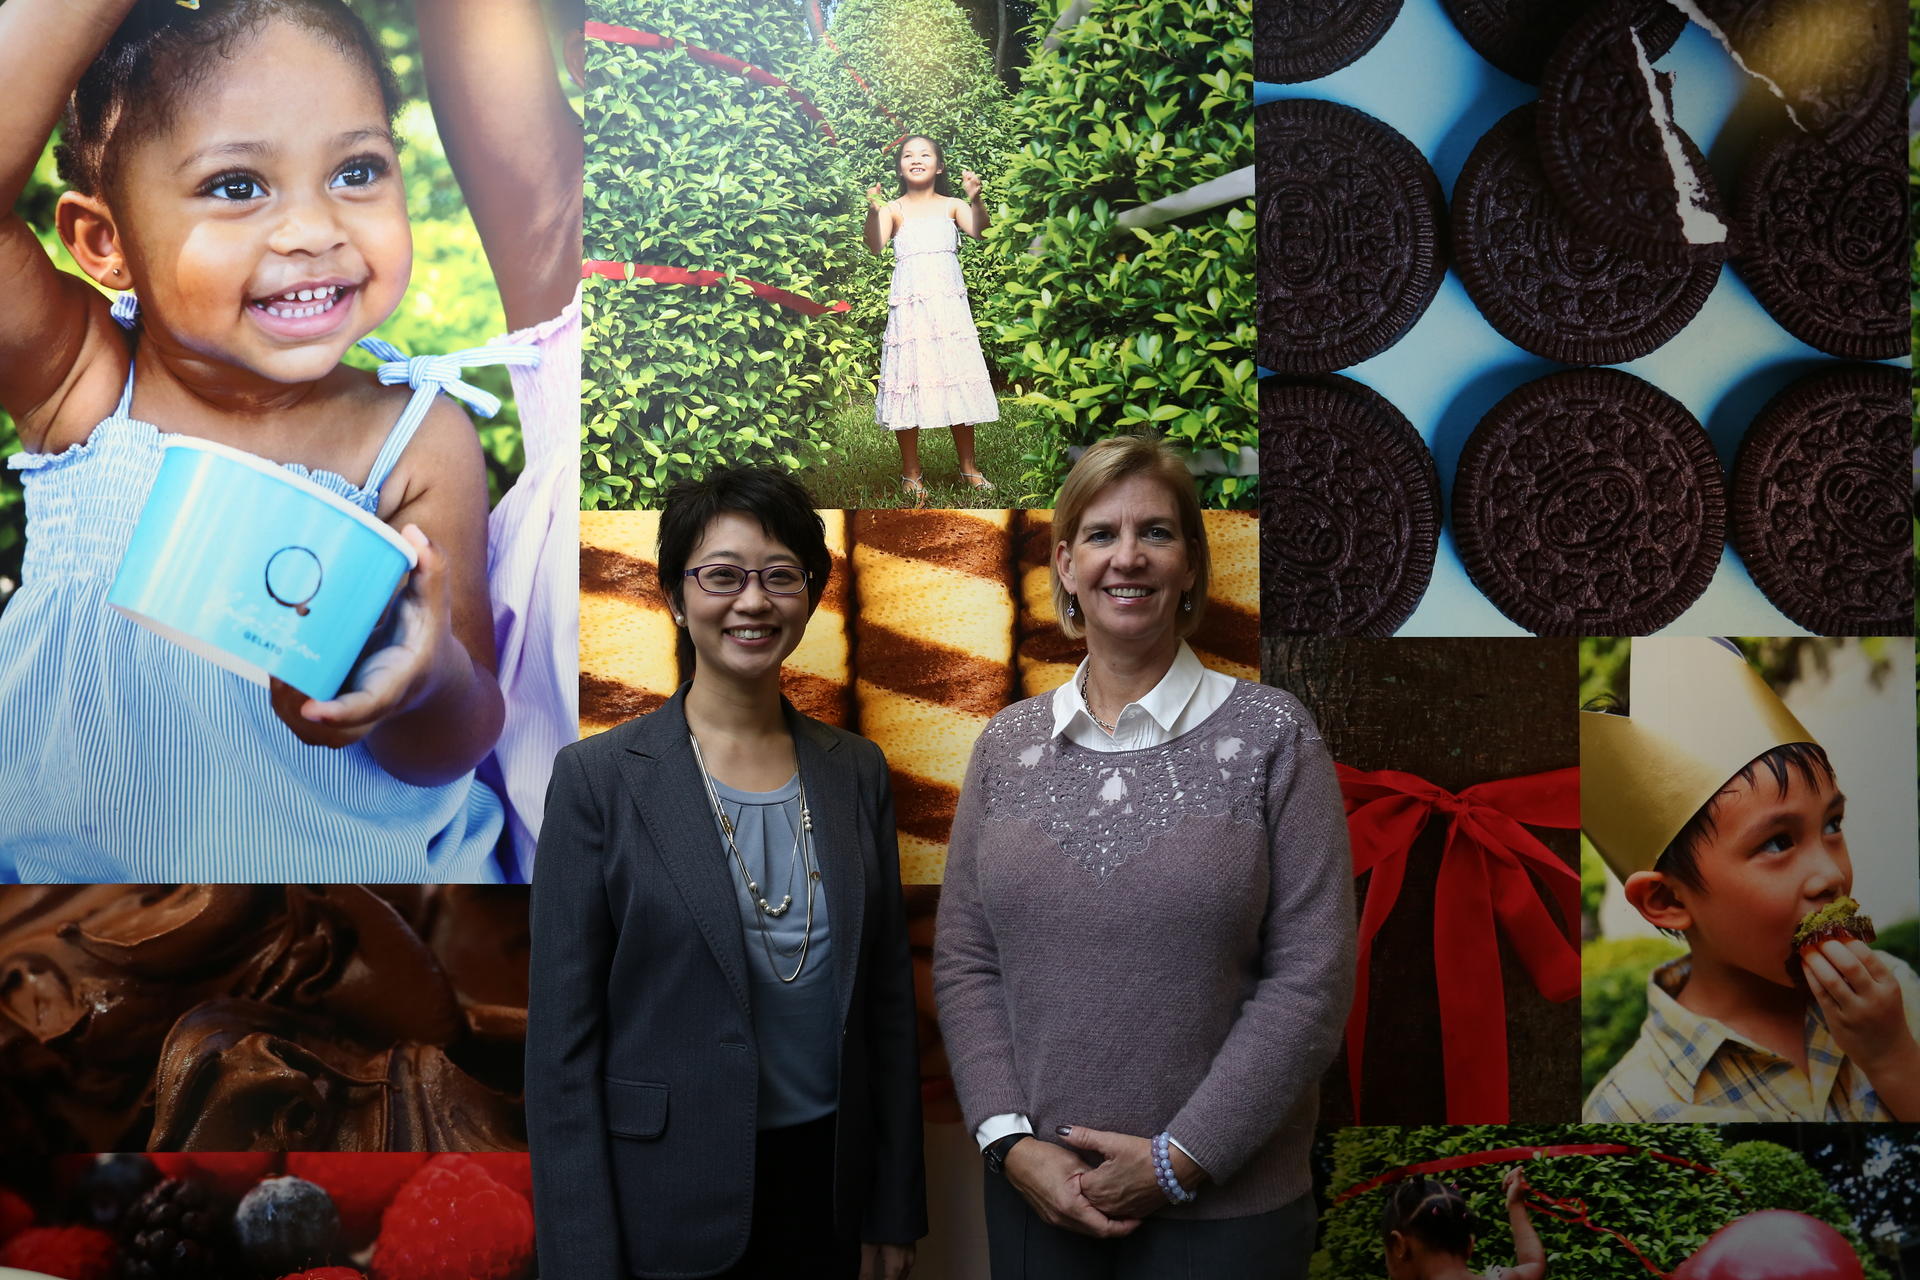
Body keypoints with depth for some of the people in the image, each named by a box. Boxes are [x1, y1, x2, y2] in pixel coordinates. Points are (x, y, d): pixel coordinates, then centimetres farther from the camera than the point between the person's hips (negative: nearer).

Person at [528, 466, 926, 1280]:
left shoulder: (856, 772, 2)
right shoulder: (600, 778, -9)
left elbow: (889, 1000, 6)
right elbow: (562, 1037, -9)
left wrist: (895, 1212, 6)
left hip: (828, 1188, 4)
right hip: (671, 1212, -3)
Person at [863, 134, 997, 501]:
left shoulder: (952, 206, 5)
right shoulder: (894, 209, 1)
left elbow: (977, 230, -13)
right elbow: (875, 245, -14)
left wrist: (976, 198, -31)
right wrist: (873, 210, -31)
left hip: (949, 303, 1)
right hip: (909, 305, -1)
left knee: (958, 378, 4)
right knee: (910, 378, -1)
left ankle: (969, 467, 16)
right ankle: (911, 473, 8)